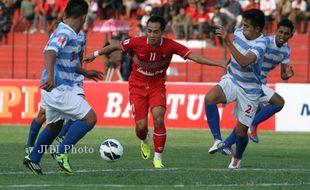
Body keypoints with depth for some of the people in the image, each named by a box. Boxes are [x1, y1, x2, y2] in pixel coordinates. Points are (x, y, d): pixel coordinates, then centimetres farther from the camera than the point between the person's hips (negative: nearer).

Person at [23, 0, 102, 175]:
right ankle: (62, 153, -9)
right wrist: (50, 76, -51)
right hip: (57, 89, -10)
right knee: (90, 118, -12)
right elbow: (50, 52, -36)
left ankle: (33, 159, 37)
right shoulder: (64, 33, -17)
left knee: (55, 126, 27)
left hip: (53, 89, 10)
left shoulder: (67, 33, 14)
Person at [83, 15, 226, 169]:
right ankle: (144, 141, 31)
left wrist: (219, 64, -29)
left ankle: (158, 159, -4)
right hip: (137, 87, 0)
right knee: (141, 126, -9)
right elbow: (117, 46, -1)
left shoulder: (170, 46, -18)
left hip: (157, 86, 0)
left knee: (158, 120, -20)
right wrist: (96, 54, 11)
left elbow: (193, 56, -20)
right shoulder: (137, 42, -18)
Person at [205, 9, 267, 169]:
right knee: (210, 98, -29)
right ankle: (217, 139, -22)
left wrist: (227, 42, -48)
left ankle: (237, 157, 35)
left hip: (249, 90, -5)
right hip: (231, 80, 5)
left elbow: (244, 62, -44)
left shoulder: (260, 45, -25)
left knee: (240, 132, 2)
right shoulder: (239, 32, -5)